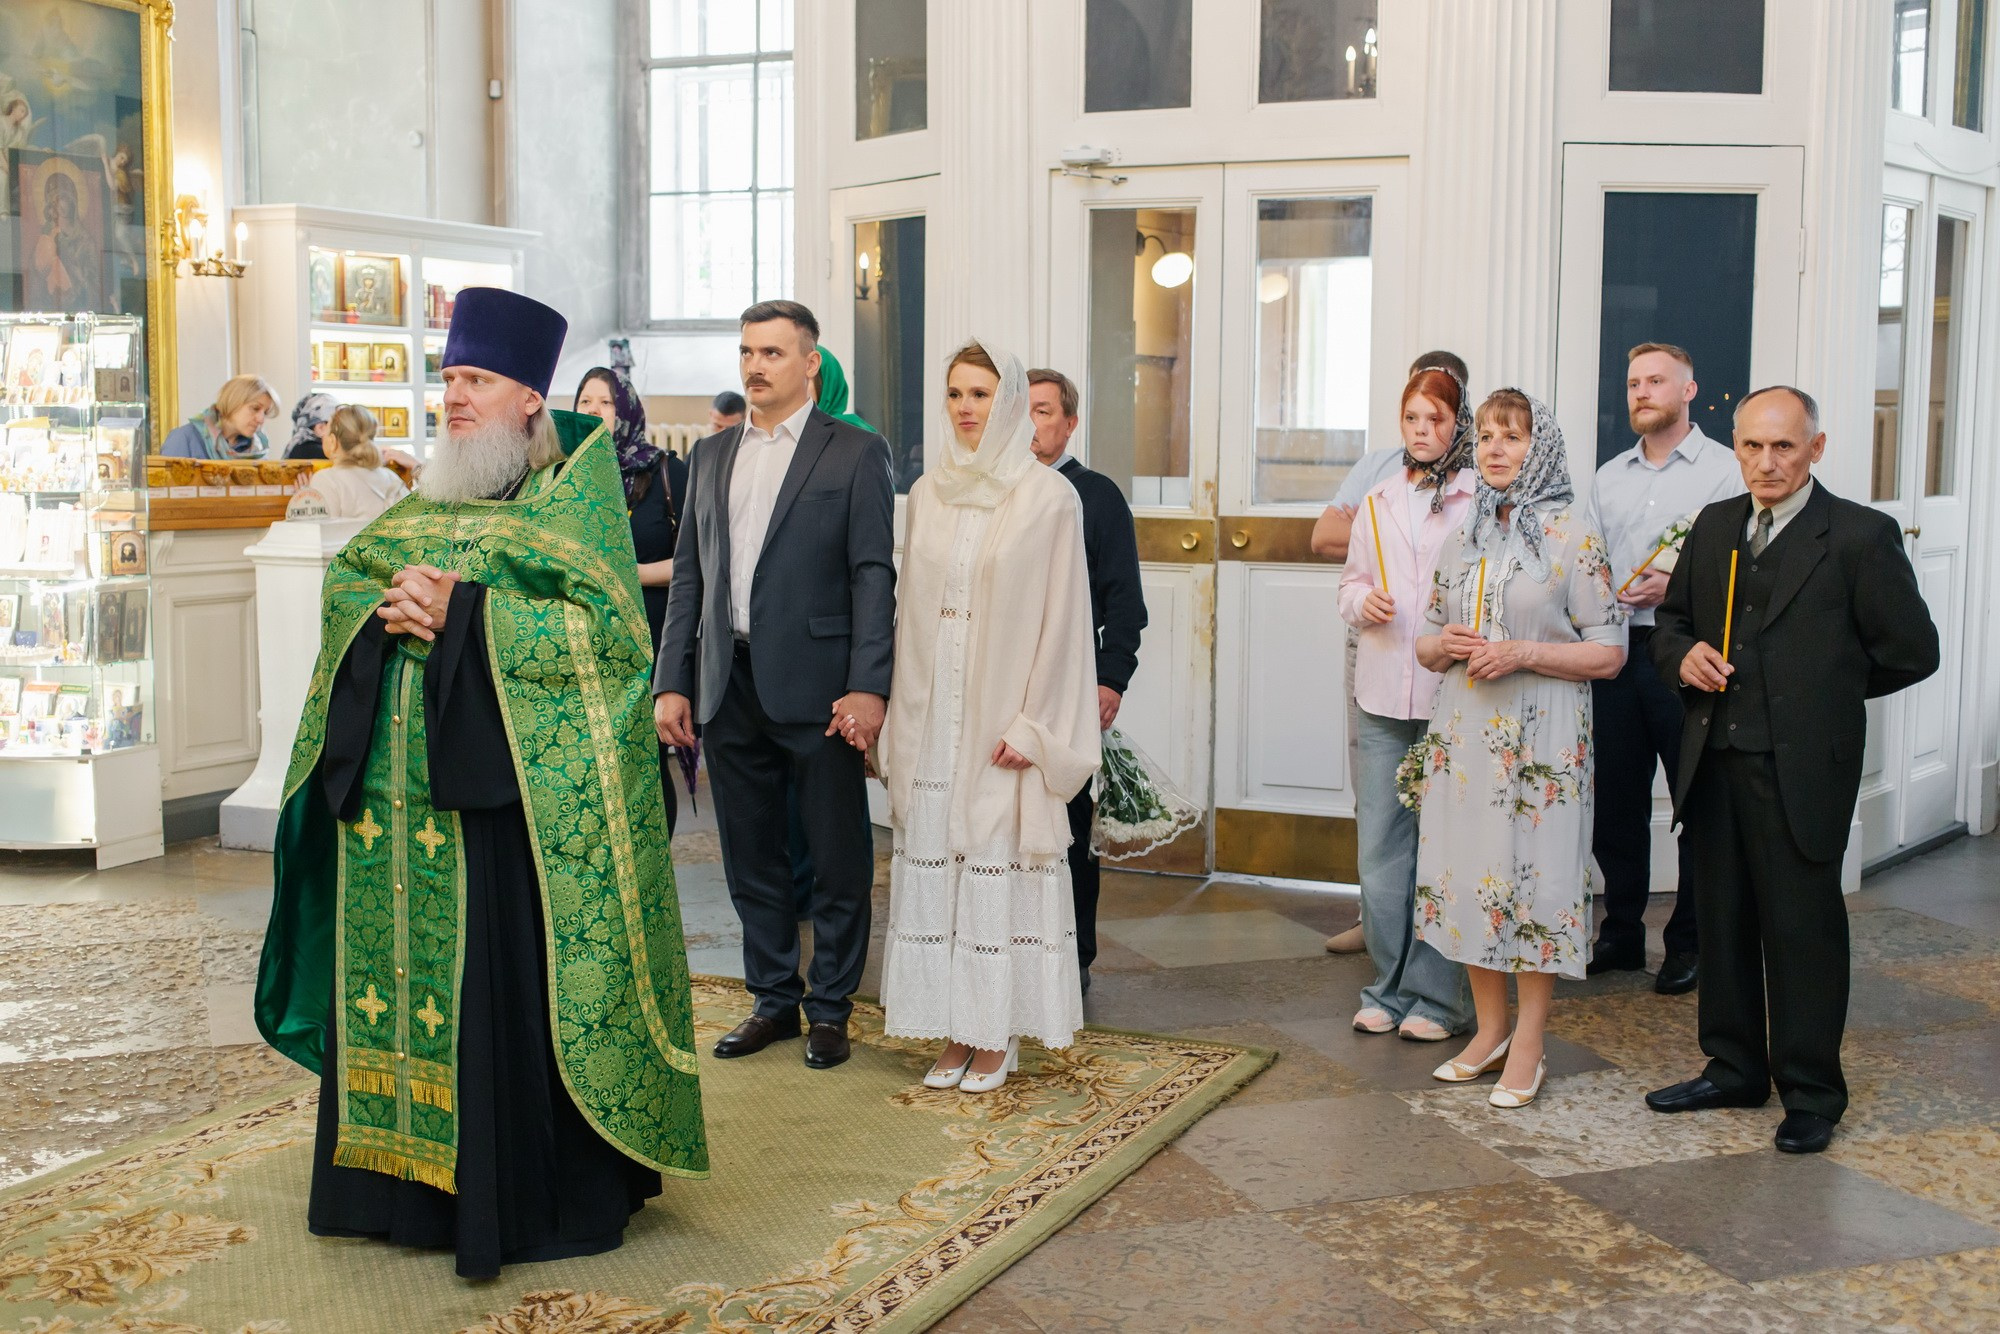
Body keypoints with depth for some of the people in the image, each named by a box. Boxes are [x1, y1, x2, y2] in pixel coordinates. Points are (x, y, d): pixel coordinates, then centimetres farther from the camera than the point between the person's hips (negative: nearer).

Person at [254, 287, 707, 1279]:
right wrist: (390, 607, -9)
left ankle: (532, 1192, 7)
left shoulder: (574, 491, -3)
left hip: (510, 784, -6)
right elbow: (345, 580, 15)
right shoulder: (429, 497, 17)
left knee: (508, 985, -3)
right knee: (400, 968, 9)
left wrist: (460, 612, -19)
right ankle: (408, 1173, 21)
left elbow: (605, 622, -14)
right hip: (401, 783, 7)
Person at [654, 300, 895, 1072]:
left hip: (816, 686, -5)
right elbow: (688, 575, 14)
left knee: (839, 859, 3)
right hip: (729, 688, 5)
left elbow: (874, 577, -7)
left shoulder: (856, 454, -1)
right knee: (750, 856, 12)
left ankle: (831, 1008, 17)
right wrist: (671, 682, 6)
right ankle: (773, 999, 26)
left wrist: (869, 688, -15)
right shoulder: (712, 456, 14)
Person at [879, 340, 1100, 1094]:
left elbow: (1060, 617, -6)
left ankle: (998, 1036, 11)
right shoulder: (927, 494, 10)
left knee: (999, 867, -1)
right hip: (932, 713, 5)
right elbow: (910, 607, 12)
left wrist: (1031, 726, -11)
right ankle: (954, 1031, 15)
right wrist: (904, 718, 7)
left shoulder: (1049, 497, -4)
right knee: (933, 862, 5)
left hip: (1002, 714, -5)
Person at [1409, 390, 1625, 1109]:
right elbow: (1428, 644, 16)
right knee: (1467, 869, 9)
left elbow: (1608, 651, -6)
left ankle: (1527, 1048, 10)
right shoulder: (1464, 532, 11)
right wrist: (1443, 645, -6)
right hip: (1464, 728, 5)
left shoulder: (1571, 533, -4)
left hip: (1537, 737, -5)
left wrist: (1522, 654, -17)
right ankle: (1489, 1029, 24)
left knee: (1532, 875, -2)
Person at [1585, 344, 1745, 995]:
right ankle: (1622, 932, 21)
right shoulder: (1608, 477, 17)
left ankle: (1689, 942, 14)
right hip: (1616, 651, 5)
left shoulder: (1726, 471, -1)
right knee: (1614, 800, 9)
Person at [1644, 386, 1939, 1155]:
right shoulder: (1714, 527, 11)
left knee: (1802, 929, 2)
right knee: (1722, 920, 14)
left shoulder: (1860, 536, -7)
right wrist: (1683, 656, -2)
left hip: (1802, 768, -6)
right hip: (1714, 762, 6)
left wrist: (1829, 689, 5)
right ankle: (1735, 1069, 30)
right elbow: (1671, 620, 20)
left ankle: (1811, 1095, 15)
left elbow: (1912, 651, -4)